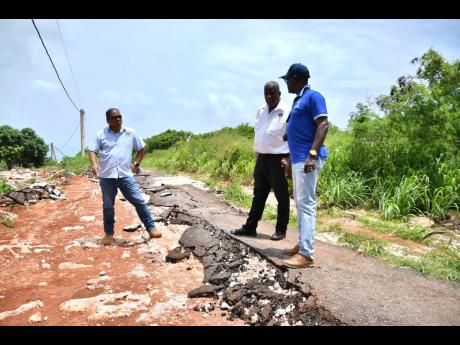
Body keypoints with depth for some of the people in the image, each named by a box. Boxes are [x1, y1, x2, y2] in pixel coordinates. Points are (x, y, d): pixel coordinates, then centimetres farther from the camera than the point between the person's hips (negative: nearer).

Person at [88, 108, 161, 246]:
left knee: (139, 201, -1)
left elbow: (141, 149, 17)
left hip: (126, 175, 0)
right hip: (106, 176, 0)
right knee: (108, 206, 10)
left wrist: (136, 163, 6)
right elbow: (93, 150, 4)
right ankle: (109, 234, 24)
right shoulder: (101, 134, 5)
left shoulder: (131, 133, 7)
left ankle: (151, 228, 9)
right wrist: (94, 164, -15)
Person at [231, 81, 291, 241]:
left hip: (278, 159, -7)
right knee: (258, 195, 13)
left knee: (281, 196, 6)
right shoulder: (261, 111, 11)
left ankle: (281, 229, 18)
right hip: (261, 159, 7)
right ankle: (250, 227, 20)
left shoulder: (286, 111, -12)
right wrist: (257, 154, 17)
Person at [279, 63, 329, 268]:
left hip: (308, 158, -10)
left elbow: (323, 125, -17)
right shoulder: (298, 100, 21)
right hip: (298, 159, 10)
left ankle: (306, 254, -10)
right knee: (300, 203, 12)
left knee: (306, 203, -12)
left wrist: (312, 154, -26)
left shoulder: (312, 96, -7)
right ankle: (301, 245, 20)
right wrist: (290, 160, 24)